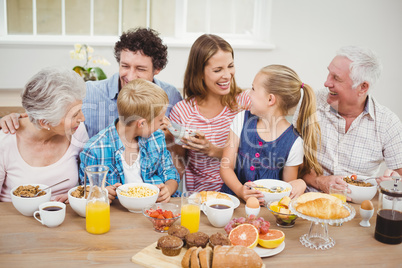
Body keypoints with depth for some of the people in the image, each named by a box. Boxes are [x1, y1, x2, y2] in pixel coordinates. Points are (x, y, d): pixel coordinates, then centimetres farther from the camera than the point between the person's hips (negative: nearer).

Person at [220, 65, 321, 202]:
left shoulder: (293, 142, -8)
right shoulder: (242, 119, 1)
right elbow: (226, 167, 0)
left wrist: (299, 184, -20)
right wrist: (240, 190, -19)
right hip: (234, 195, 0)